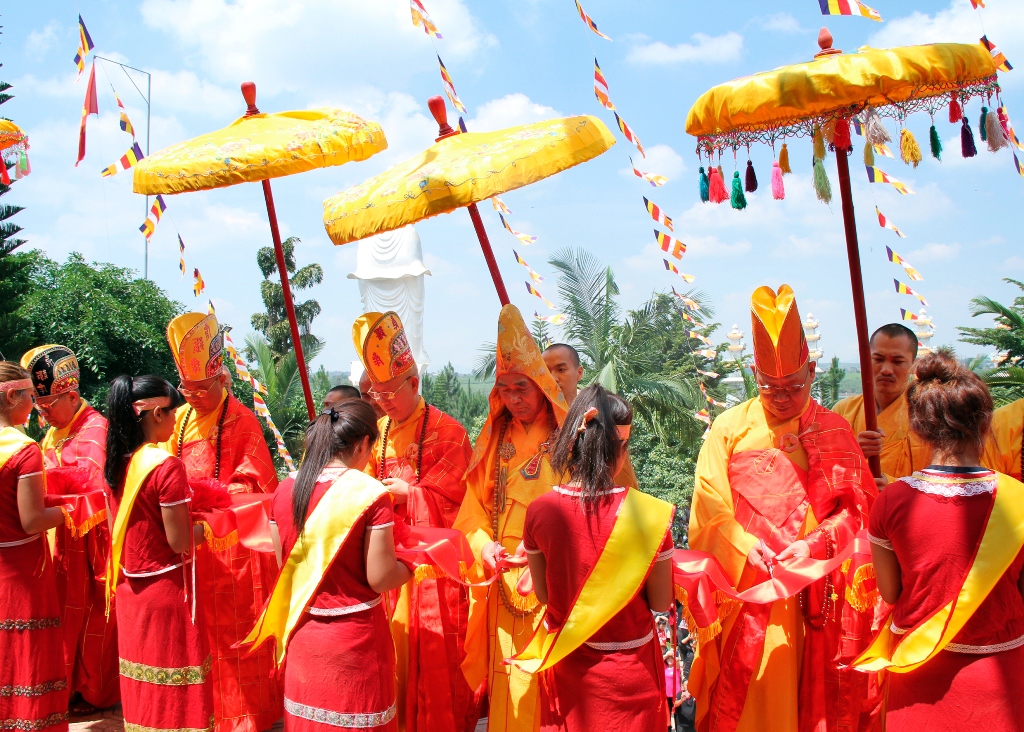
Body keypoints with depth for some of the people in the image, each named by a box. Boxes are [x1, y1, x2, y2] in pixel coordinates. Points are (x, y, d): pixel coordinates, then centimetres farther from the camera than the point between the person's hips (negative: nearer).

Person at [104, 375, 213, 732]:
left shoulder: (118, 462, 2)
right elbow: (180, 542, -20)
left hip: (129, 588, 7)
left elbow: (119, 527, 11)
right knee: (173, 690, 5)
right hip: (166, 591, -7)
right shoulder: (166, 465, -20)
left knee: (142, 688, 19)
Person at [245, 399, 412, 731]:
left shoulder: (285, 492, -3)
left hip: (301, 635, 5)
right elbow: (380, 579, -16)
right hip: (354, 639, -4)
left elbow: (281, 565, 4)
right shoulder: (372, 494, -17)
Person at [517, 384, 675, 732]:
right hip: (628, 672, -2)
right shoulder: (650, 514, -21)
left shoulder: (539, 511, -13)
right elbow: (661, 602, -9)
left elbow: (543, 593, 0)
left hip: (564, 666, 2)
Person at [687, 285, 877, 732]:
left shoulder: (835, 433, 4)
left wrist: (816, 544, -16)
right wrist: (745, 546, -20)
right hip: (744, 591, -1)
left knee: (810, 693, 8)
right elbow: (710, 507, -5)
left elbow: (858, 508, 0)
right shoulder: (730, 428, 1)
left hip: (814, 593, 1)